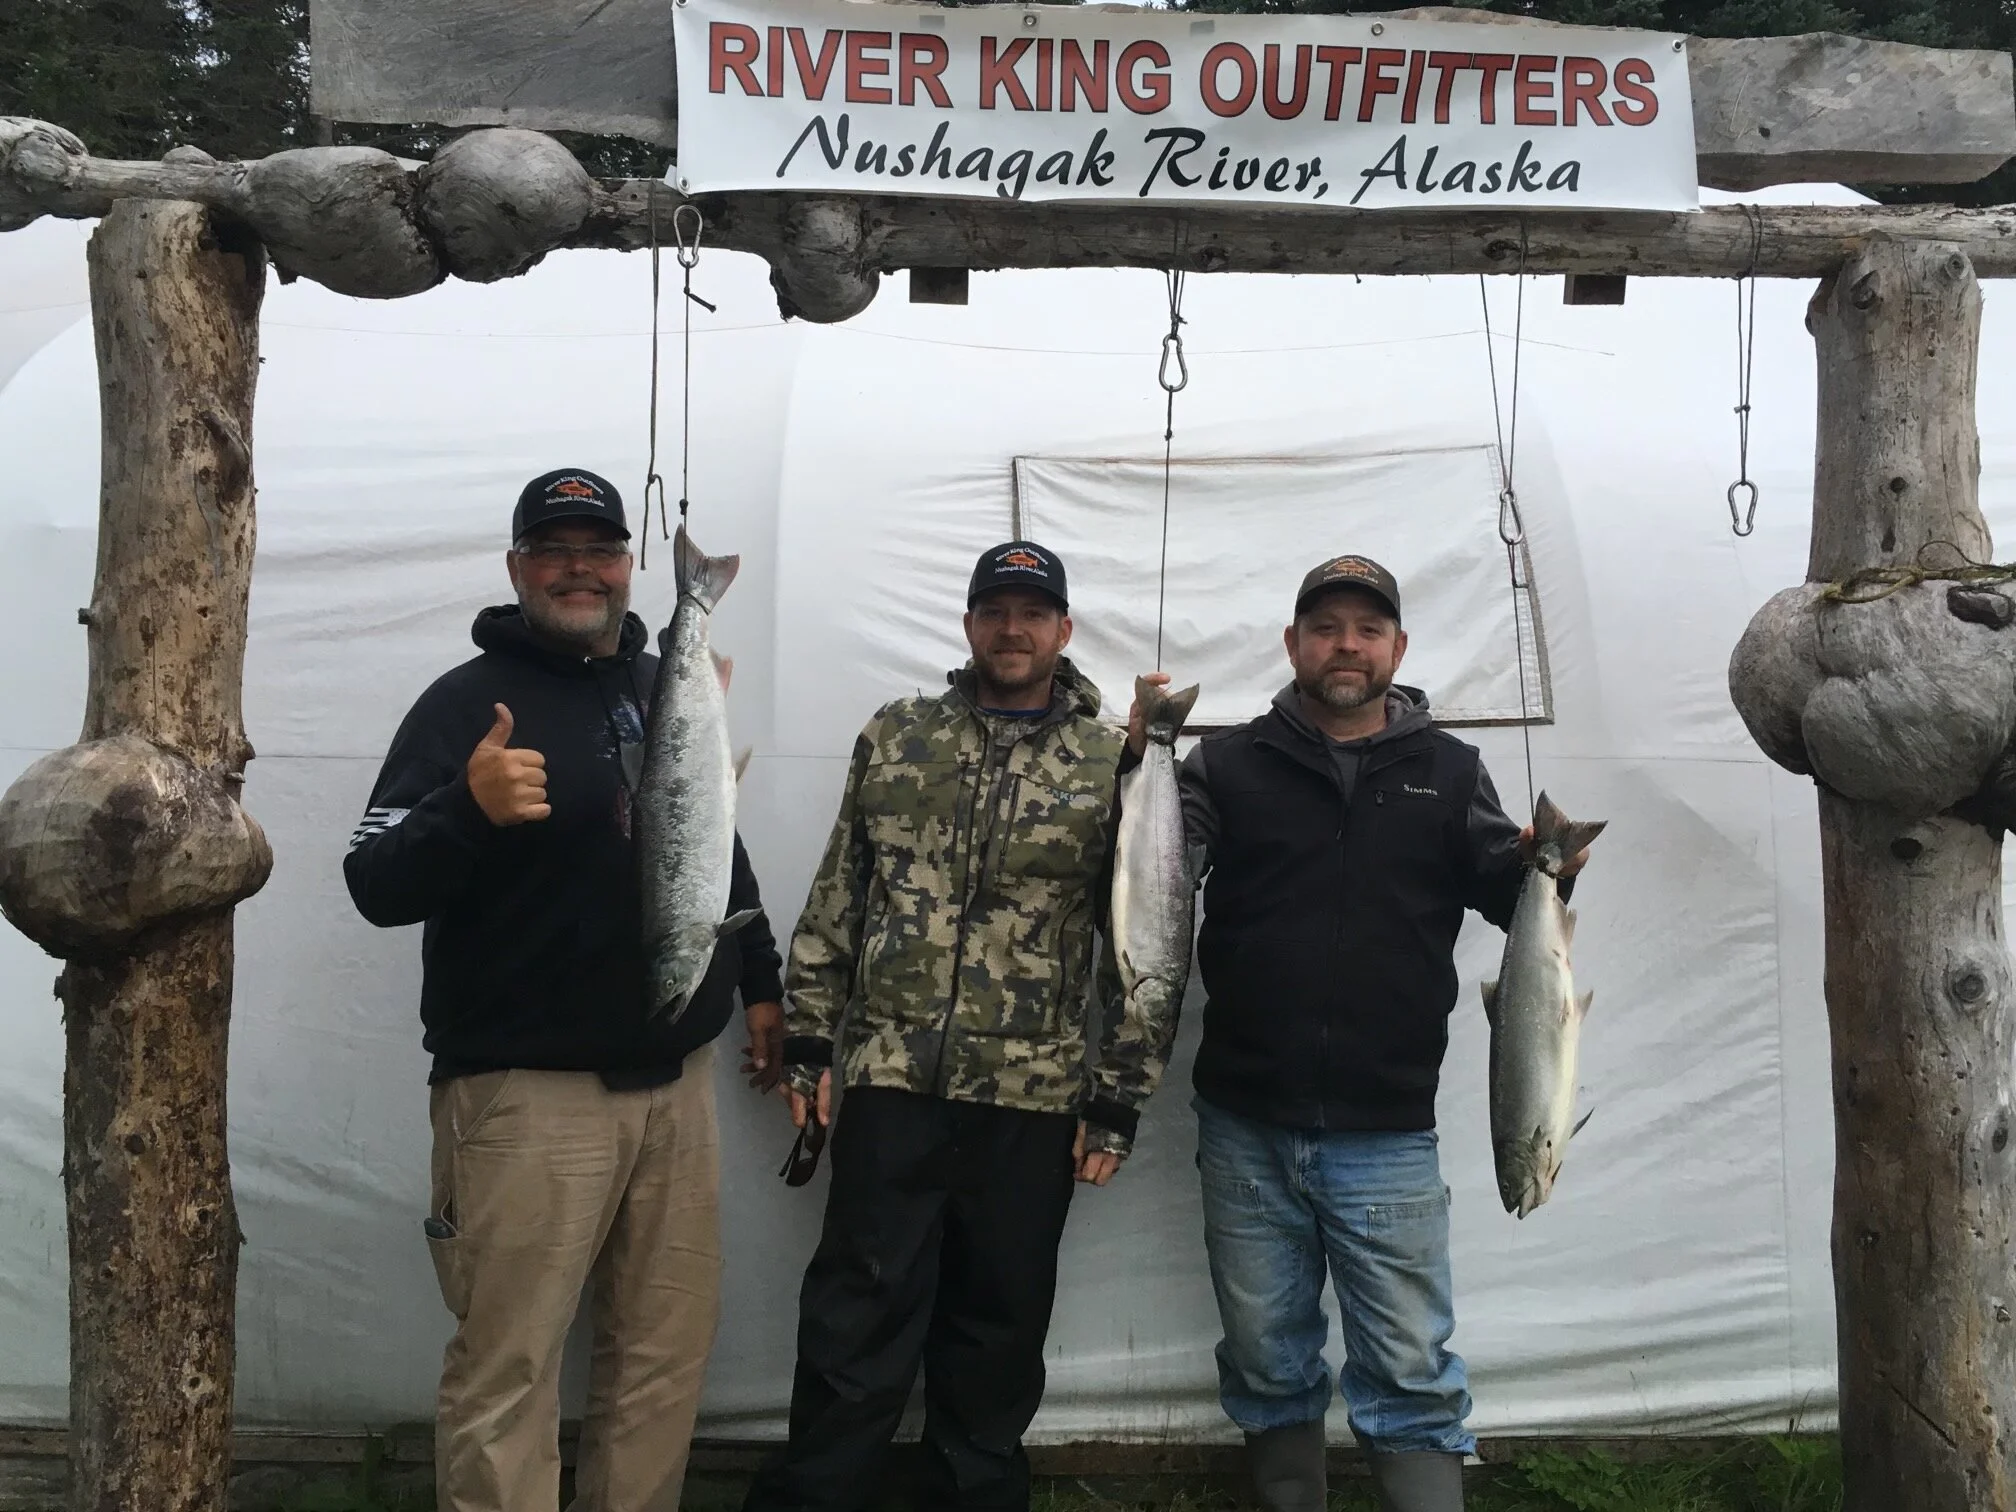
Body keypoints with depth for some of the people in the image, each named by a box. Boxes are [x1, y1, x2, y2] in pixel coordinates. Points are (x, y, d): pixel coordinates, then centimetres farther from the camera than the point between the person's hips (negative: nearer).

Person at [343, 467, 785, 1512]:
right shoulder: (469, 701, -6)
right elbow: (376, 887, -13)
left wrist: (760, 981, 23)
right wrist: (470, 809, -30)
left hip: (677, 1081, 6)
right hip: (528, 1093, -6)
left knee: (668, 1352, 13)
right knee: (507, 1371, -1)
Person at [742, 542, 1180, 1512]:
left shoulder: (1116, 764, 1)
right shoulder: (895, 736, 7)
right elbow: (836, 898, 10)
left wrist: (1119, 1098, -2)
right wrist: (809, 1040, 5)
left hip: (1032, 1100, 0)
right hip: (889, 1079, 1)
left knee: (996, 1335, 11)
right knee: (854, 1326, 3)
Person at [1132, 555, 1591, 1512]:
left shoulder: (1448, 773, 5)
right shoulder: (1228, 764, 2)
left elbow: (1504, 895, 0)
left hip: (1386, 1137, -1)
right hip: (1246, 1129, 1)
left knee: (1411, 1376, 4)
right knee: (1266, 1366, 16)